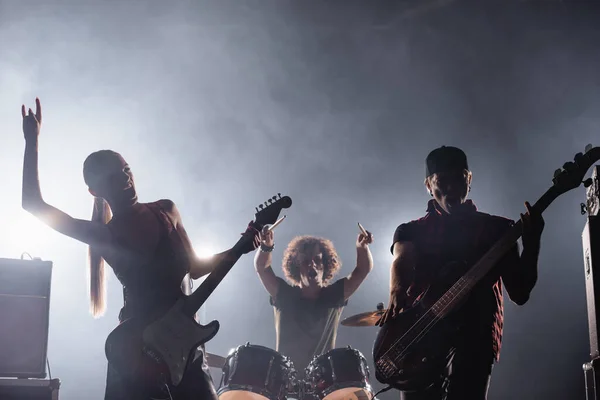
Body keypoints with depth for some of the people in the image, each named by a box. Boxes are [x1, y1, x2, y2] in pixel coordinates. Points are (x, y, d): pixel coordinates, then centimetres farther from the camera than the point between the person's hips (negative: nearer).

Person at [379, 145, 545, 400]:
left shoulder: (496, 228, 14)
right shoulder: (411, 231, 15)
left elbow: (519, 293, 8)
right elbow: (401, 262, -8)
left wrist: (532, 242, -7)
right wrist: (398, 296, -31)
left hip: (474, 336, -1)